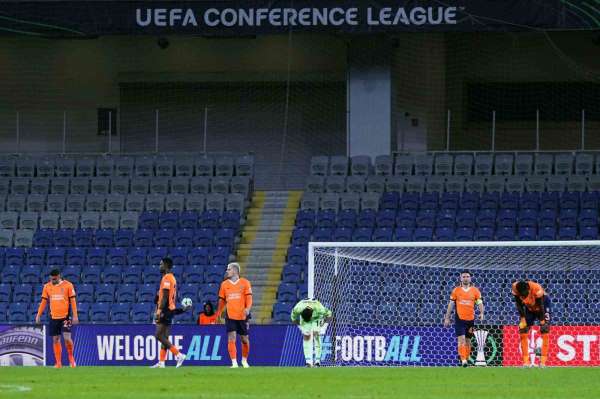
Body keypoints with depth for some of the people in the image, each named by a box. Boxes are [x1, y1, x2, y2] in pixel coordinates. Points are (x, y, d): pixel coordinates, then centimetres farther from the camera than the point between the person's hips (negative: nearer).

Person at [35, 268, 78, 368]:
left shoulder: (68, 285, -4)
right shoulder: (47, 287, 5)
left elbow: (73, 301, -2)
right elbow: (43, 301, 9)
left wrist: (75, 316, -7)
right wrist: (38, 315, 2)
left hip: (65, 316, -3)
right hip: (54, 317, 3)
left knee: (67, 337, -12)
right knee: (56, 339, 3)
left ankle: (71, 356, 14)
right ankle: (58, 363, 8)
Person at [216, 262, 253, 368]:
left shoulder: (245, 283, 1)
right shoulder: (224, 284, 9)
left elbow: (249, 297, -2)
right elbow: (222, 300, 14)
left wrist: (248, 308, -18)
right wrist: (218, 314, 10)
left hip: (242, 316, -1)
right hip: (230, 316, 1)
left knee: (244, 339, 9)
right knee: (231, 339, -12)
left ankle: (244, 360, 29)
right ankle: (234, 362, -12)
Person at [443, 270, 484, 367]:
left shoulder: (475, 290, 4)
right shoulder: (456, 290, 3)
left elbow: (480, 303, 2)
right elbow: (451, 304, 7)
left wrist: (481, 313, -17)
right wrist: (447, 318, 6)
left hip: (470, 319, 2)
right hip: (459, 318, -2)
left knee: (468, 341, 8)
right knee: (461, 339, -13)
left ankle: (466, 359, 17)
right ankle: (463, 359, -20)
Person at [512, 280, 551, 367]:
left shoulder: (537, 289, -38)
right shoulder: (515, 287, -27)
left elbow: (541, 305, -27)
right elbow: (519, 304, -12)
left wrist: (542, 321, -21)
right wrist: (522, 318, -14)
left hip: (543, 305, -4)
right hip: (529, 308, 4)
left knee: (545, 332, -15)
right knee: (523, 332, -6)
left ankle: (543, 361, -13)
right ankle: (526, 361, -2)